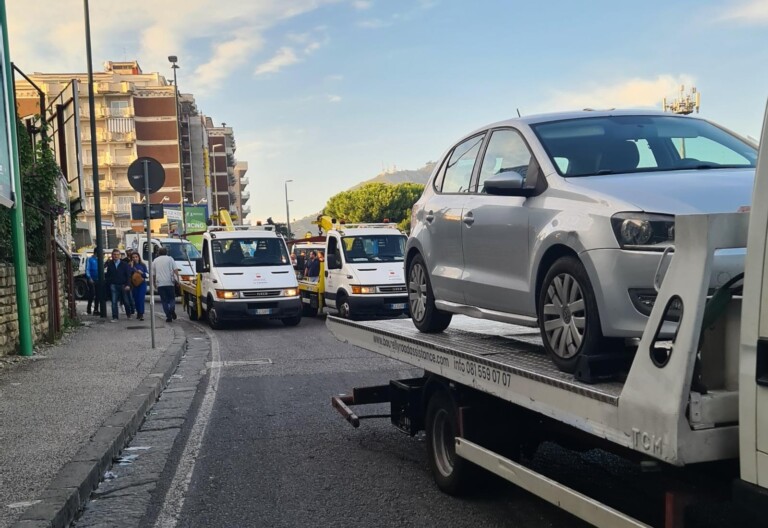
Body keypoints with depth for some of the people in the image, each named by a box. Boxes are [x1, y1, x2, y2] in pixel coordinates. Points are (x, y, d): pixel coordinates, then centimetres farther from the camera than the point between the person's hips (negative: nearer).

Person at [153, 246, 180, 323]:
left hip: (160, 284, 1)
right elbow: (175, 270, -4)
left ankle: (168, 316, -1)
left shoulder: (155, 261, 13)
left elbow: (153, 274, 15)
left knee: (164, 300, 5)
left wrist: (154, 284, 23)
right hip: (170, 282, -1)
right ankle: (172, 309, -18)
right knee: (172, 298, 10)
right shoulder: (170, 259, 6)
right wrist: (177, 279, -1)